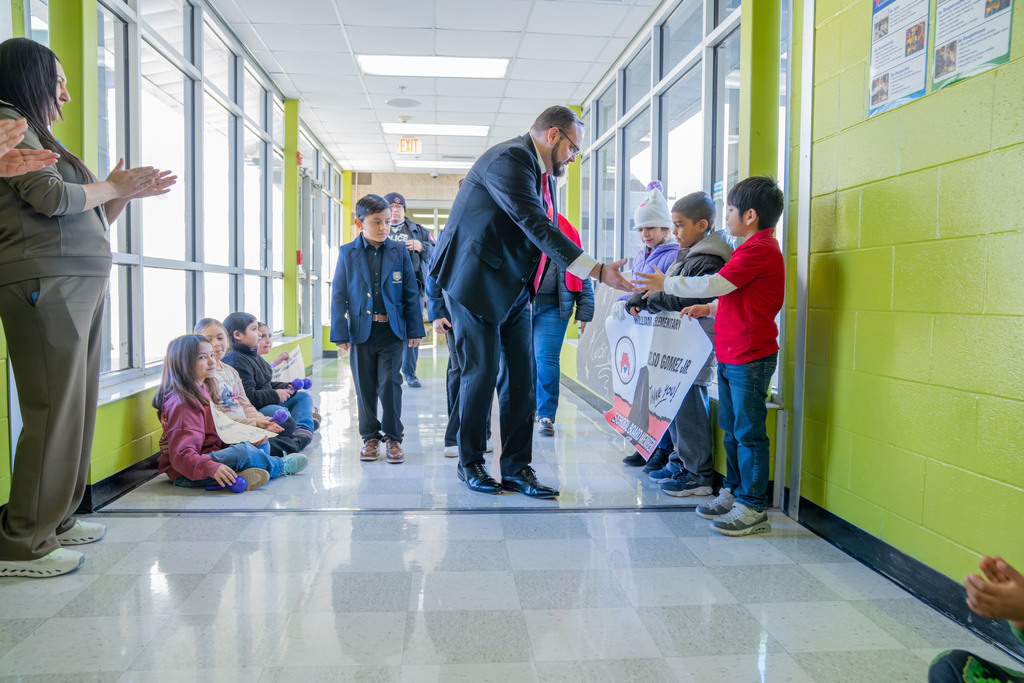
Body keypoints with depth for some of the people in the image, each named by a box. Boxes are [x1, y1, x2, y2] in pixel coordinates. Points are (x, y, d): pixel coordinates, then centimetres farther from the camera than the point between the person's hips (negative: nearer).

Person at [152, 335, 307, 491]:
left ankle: (238, 477, -16)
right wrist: (211, 468, -40)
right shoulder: (182, 402, -21)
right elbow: (181, 454, -27)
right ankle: (280, 466, -1)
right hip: (186, 474, -11)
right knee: (243, 451, -28)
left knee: (263, 445, 10)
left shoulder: (203, 390, 12)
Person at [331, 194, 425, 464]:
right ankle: (370, 436, 23)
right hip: (361, 330, 1)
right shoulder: (347, 253, 2)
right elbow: (339, 295, 2)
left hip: (391, 330, -1)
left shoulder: (399, 252, 2)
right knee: (365, 387, 8)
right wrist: (340, 333, -3)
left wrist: (415, 329, 2)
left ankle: (393, 437, 13)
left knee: (389, 384, -1)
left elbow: (411, 293, 5)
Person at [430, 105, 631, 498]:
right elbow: (537, 227, -28)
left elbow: (544, 231, 16)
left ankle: (516, 468, 13)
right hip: (476, 284, -9)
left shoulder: (543, 171, 13)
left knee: (520, 375, 5)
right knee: (481, 374, -2)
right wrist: (597, 271, -32)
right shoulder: (509, 160, -18)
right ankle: (470, 463, 16)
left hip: (513, 289, 9)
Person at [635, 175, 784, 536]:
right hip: (731, 355, 11)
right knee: (731, 428, 16)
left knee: (748, 431, -5)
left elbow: (716, 283, -19)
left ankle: (753, 507, 2)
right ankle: (733, 492, 27)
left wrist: (666, 283, -10)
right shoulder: (758, 248, 19)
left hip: (750, 357, -10)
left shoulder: (759, 249, -15)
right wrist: (709, 309, 17)